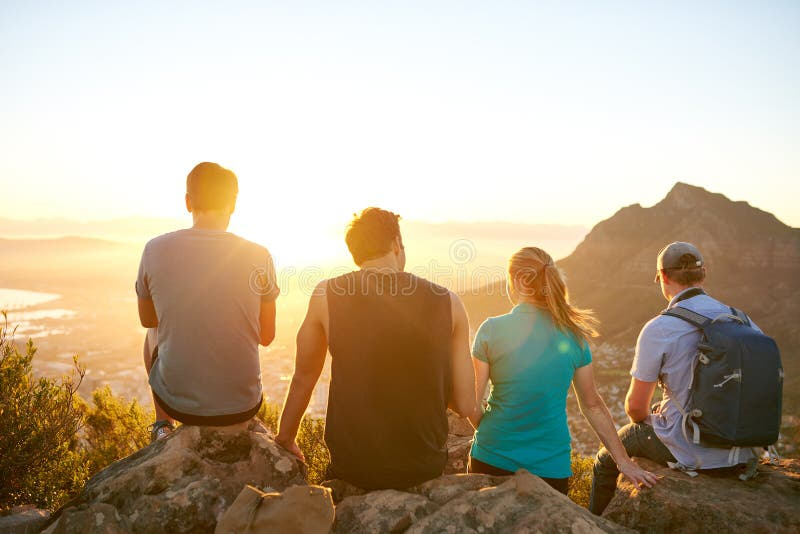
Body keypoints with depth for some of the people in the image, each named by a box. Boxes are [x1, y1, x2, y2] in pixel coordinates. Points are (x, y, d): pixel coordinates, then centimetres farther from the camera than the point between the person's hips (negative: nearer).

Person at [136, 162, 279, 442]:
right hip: (242, 406, 0)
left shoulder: (155, 250, -10)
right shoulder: (258, 256, -13)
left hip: (177, 402, 1)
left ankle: (163, 426, 38)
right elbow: (267, 336, -2)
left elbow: (147, 319, 7)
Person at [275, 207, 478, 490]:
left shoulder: (327, 295, -8)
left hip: (352, 468, 0)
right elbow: (466, 405, -4)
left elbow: (303, 378, 4)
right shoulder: (448, 302, -6)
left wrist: (285, 439, 20)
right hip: (425, 469, 1)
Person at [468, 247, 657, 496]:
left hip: (493, 460, -2)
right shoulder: (573, 335, -2)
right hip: (551, 466, 2)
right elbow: (592, 405, 6)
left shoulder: (492, 329, -11)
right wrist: (624, 461, 16)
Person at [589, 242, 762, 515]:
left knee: (605, 461, 19)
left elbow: (635, 406, -13)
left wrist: (648, 420, 12)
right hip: (740, 453, 7)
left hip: (689, 454, -6)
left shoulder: (658, 329, -18)